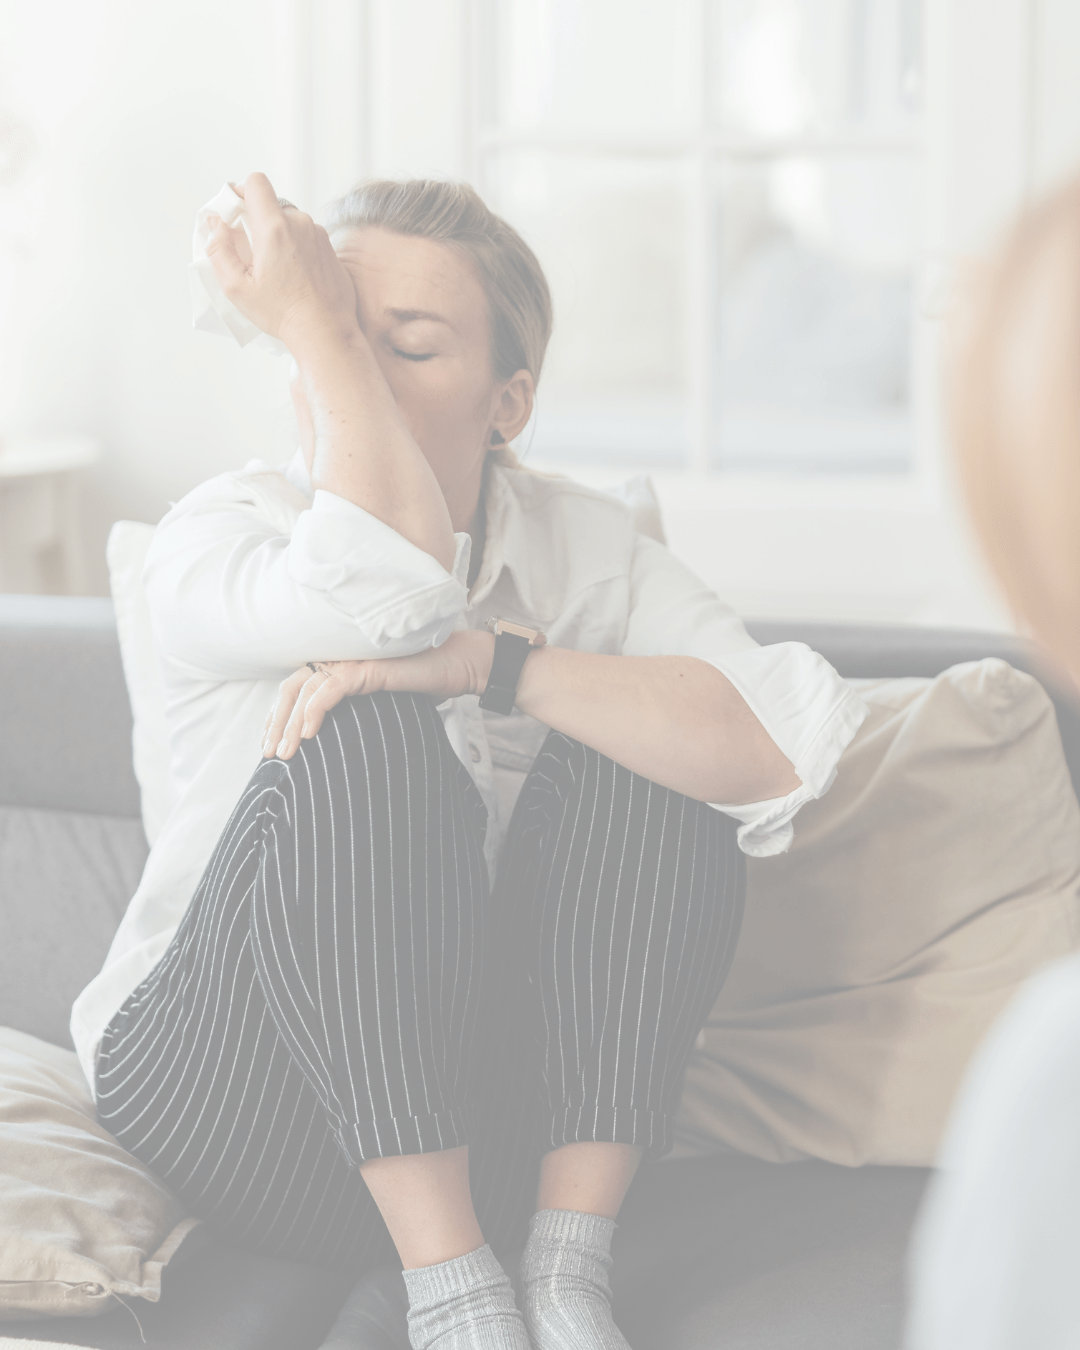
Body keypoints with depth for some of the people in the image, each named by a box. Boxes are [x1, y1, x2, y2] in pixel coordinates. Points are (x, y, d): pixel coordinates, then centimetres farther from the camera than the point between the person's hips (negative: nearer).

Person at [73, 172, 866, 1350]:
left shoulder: (579, 543, -2)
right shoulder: (217, 537, -9)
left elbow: (787, 744, -22)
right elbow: (392, 595, -34)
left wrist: (481, 661, -31)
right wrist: (317, 329, -26)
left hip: (489, 1124, 3)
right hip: (234, 1103, -2)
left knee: (645, 742, -19)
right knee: (364, 731, -27)